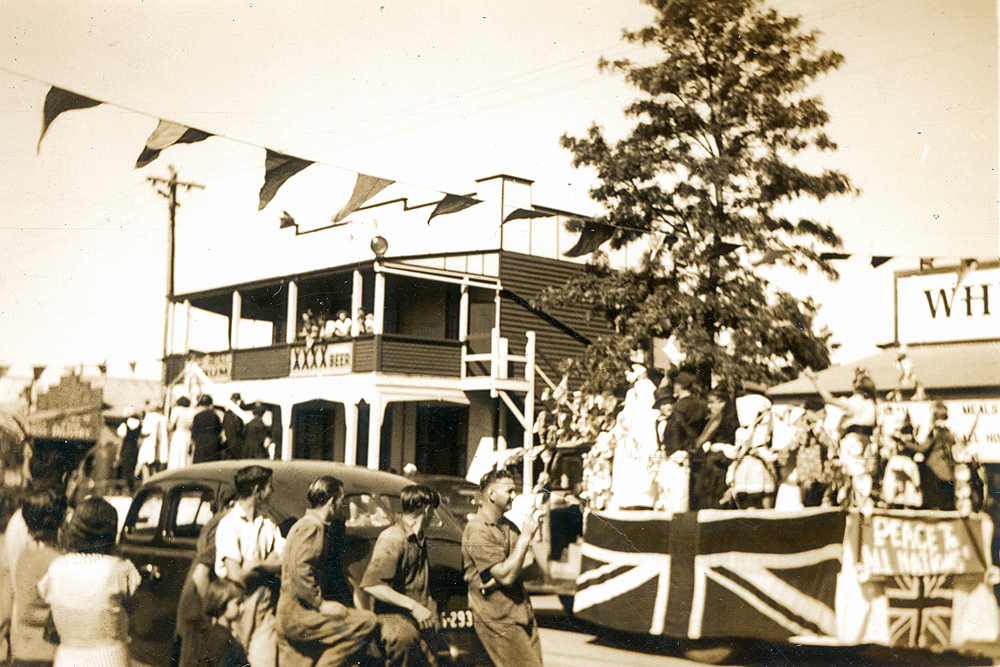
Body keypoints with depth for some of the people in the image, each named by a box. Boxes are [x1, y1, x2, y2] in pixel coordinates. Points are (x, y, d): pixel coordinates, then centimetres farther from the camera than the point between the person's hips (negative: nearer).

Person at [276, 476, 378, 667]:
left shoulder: (303, 525, 21)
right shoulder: (313, 527, -11)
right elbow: (301, 572, -23)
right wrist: (321, 604, -18)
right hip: (299, 615, -11)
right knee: (367, 622, -16)